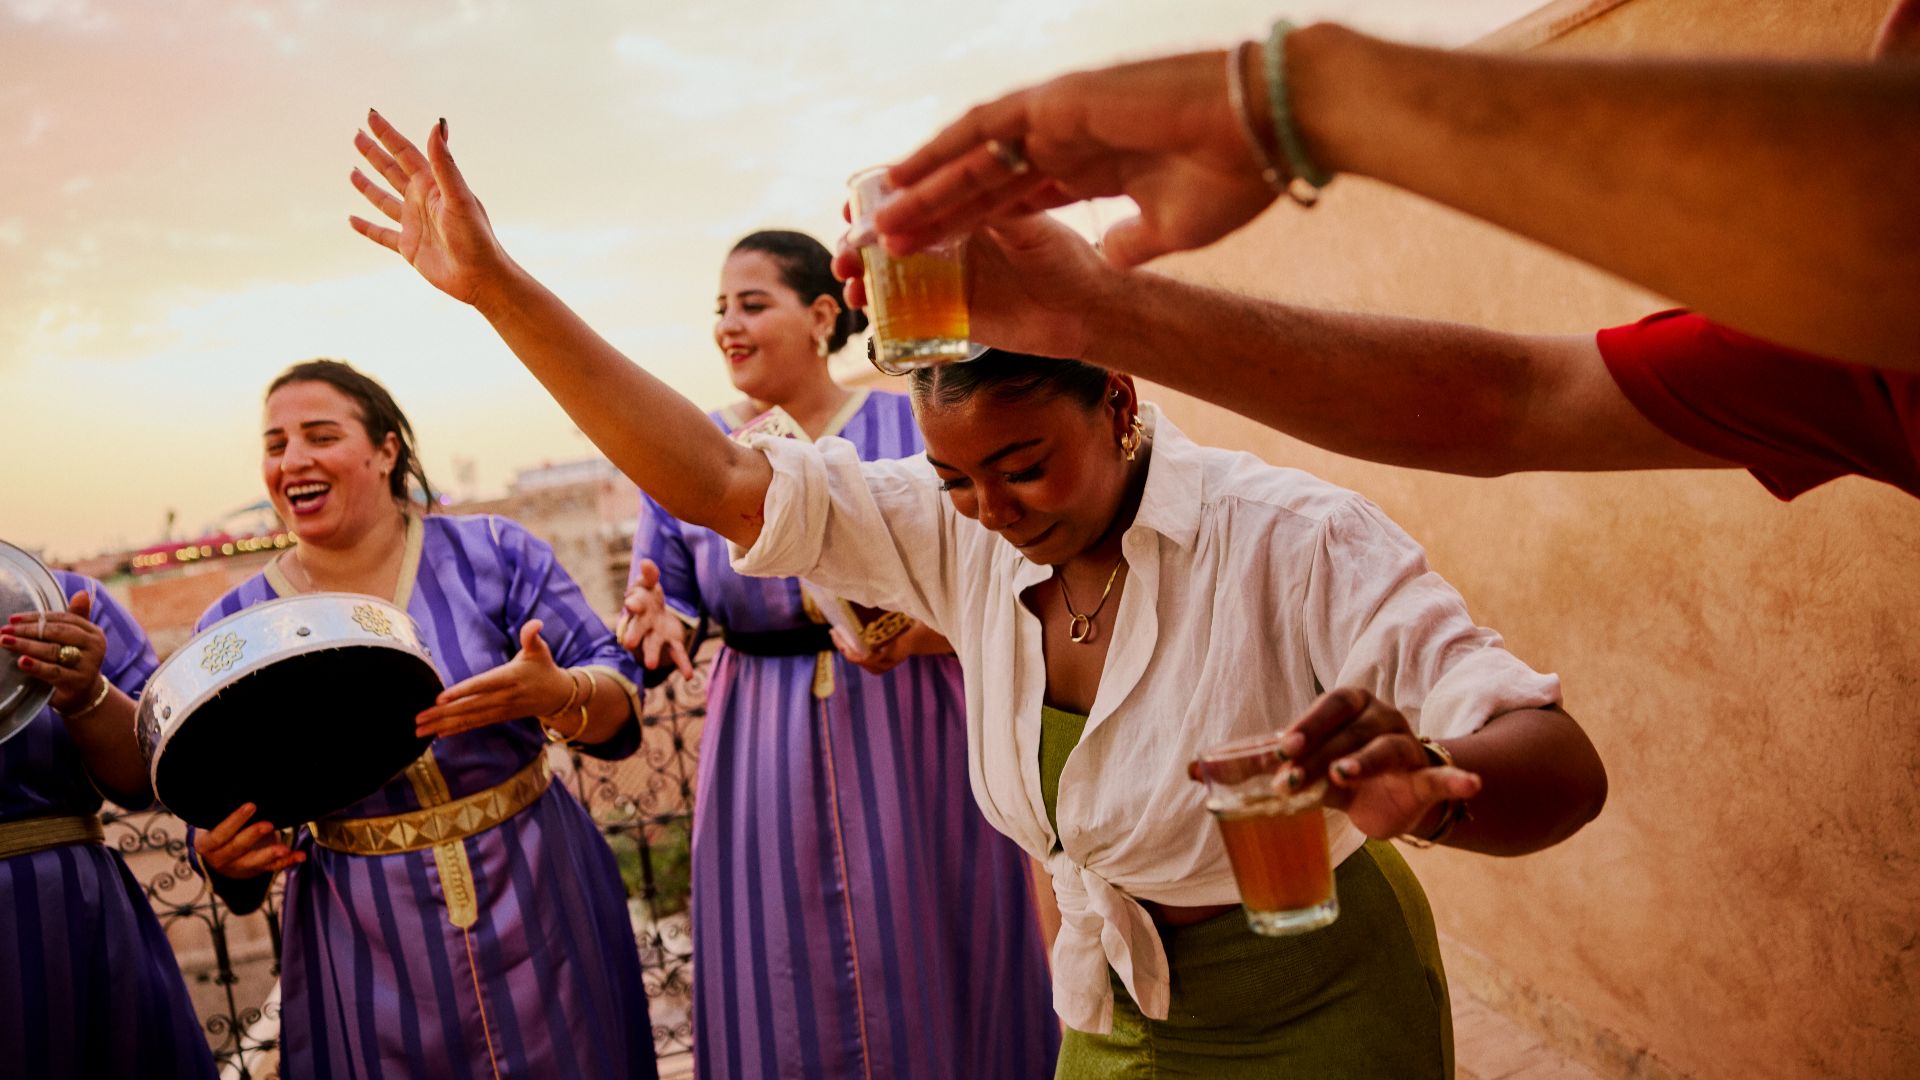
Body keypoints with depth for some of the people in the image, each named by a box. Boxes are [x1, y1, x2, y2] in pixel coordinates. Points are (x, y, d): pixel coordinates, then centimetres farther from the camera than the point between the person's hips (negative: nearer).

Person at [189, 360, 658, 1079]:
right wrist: (221, 855, -17)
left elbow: (618, 702, -6)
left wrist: (557, 696, -28)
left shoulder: (492, 554, -4)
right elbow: (222, 825, 5)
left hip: (540, 910, 0)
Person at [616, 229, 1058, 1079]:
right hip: (766, 766, 2)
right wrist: (659, 624, -14)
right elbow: (669, 604, 8)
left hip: (915, 754, -1)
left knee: (929, 986, 8)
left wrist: (928, 628, -20)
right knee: (785, 1002, 9)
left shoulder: (914, 428, -2)